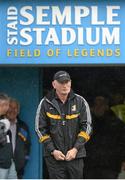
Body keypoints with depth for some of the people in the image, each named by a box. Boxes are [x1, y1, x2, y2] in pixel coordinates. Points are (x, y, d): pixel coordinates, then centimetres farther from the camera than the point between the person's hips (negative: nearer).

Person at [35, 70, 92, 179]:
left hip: (75, 154, 1)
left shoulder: (80, 102, 4)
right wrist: (53, 151, -7)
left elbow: (86, 127, 2)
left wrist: (75, 149, -9)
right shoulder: (46, 103, 2)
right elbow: (40, 129, 3)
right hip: (54, 156, -1)